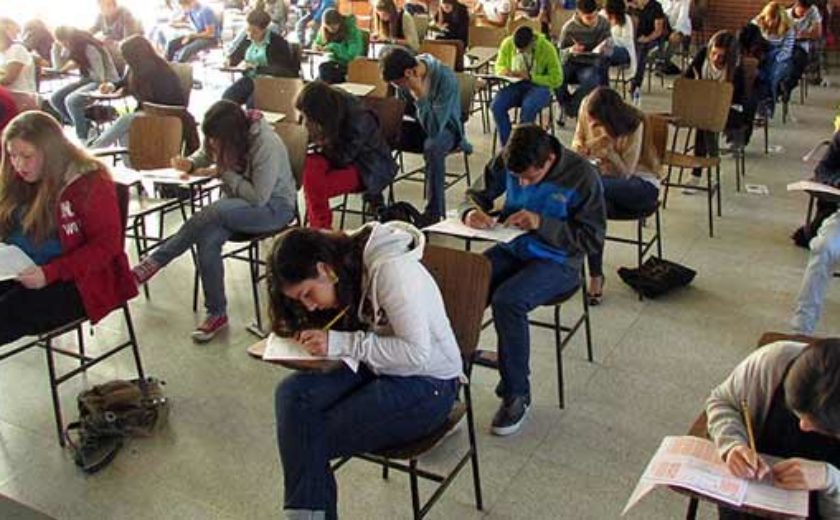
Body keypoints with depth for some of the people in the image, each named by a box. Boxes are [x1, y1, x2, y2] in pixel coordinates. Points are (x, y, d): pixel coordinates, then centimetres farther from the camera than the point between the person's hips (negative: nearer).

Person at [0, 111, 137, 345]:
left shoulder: (90, 184, -11)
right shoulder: (19, 183, 11)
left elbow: (106, 245, -15)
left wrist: (50, 273, -23)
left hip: (78, 283, -6)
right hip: (23, 275, 7)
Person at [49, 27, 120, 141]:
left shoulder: (90, 48, -24)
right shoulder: (70, 47, 2)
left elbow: (100, 76, -24)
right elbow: (58, 66, 5)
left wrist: (78, 65, -8)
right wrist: (56, 46, -7)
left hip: (106, 82, -9)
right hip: (87, 79, 9)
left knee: (71, 101, -29)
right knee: (55, 98, -4)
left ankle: (83, 139, -16)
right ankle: (86, 127, 4)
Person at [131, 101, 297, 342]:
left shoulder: (267, 145, -27)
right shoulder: (225, 137, -7)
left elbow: (259, 196, -25)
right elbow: (206, 154, 14)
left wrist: (223, 173, -20)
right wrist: (190, 164, -9)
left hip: (274, 206, -6)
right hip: (238, 201, 7)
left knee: (214, 212, -33)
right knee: (208, 238, -26)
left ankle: (154, 262, -17)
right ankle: (217, 314, -15)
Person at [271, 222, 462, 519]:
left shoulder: (391, 270, -24)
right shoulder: (349, 268, 0)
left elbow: (417, 354, -27)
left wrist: (339, 343, -27)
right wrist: (314, 340, -9)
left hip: (428, 383, -7)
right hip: (376, 369, 8)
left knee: (317, 437, -19)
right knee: (291, 394, -17)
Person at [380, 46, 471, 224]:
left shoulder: (446, 79, -30)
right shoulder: (405, 78, -12)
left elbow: (434, 128, -35)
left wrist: (419, 94, -38)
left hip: (445, 127, -6)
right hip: (417, 123, 6)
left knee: (433, 146, -40)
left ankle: (434, 212, -28)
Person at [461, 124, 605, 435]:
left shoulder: (581, 175, -16)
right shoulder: (506, 162, -4)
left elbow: (593, 239, -14)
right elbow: (478, 193, 11)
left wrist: (542, 223, -24)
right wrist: (472, 211, -14)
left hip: (556, 261, -4)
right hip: (511, 249, 5)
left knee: (507, 301, -32)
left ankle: (516, 395, -13)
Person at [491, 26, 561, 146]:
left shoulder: (547, 48, -14)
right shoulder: (507, 43, -4)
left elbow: (557, 79, -12)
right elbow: (499, 65, 13)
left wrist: (530, 77, -21)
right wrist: (504, 71, -12)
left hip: (539, 86, -3)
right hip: (515, 84, 3)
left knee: (528, 107, -38)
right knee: (496, 105, -28)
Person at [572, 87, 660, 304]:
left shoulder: (633, 124, -20)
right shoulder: (586, 109, -8)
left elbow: (625, 173, -19)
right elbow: (578, 140, 9)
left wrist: (609, 150, -36)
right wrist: (580, 150, -16)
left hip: (641, 184, -4)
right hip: (605, 179, 4)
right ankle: (596, 276, -22)